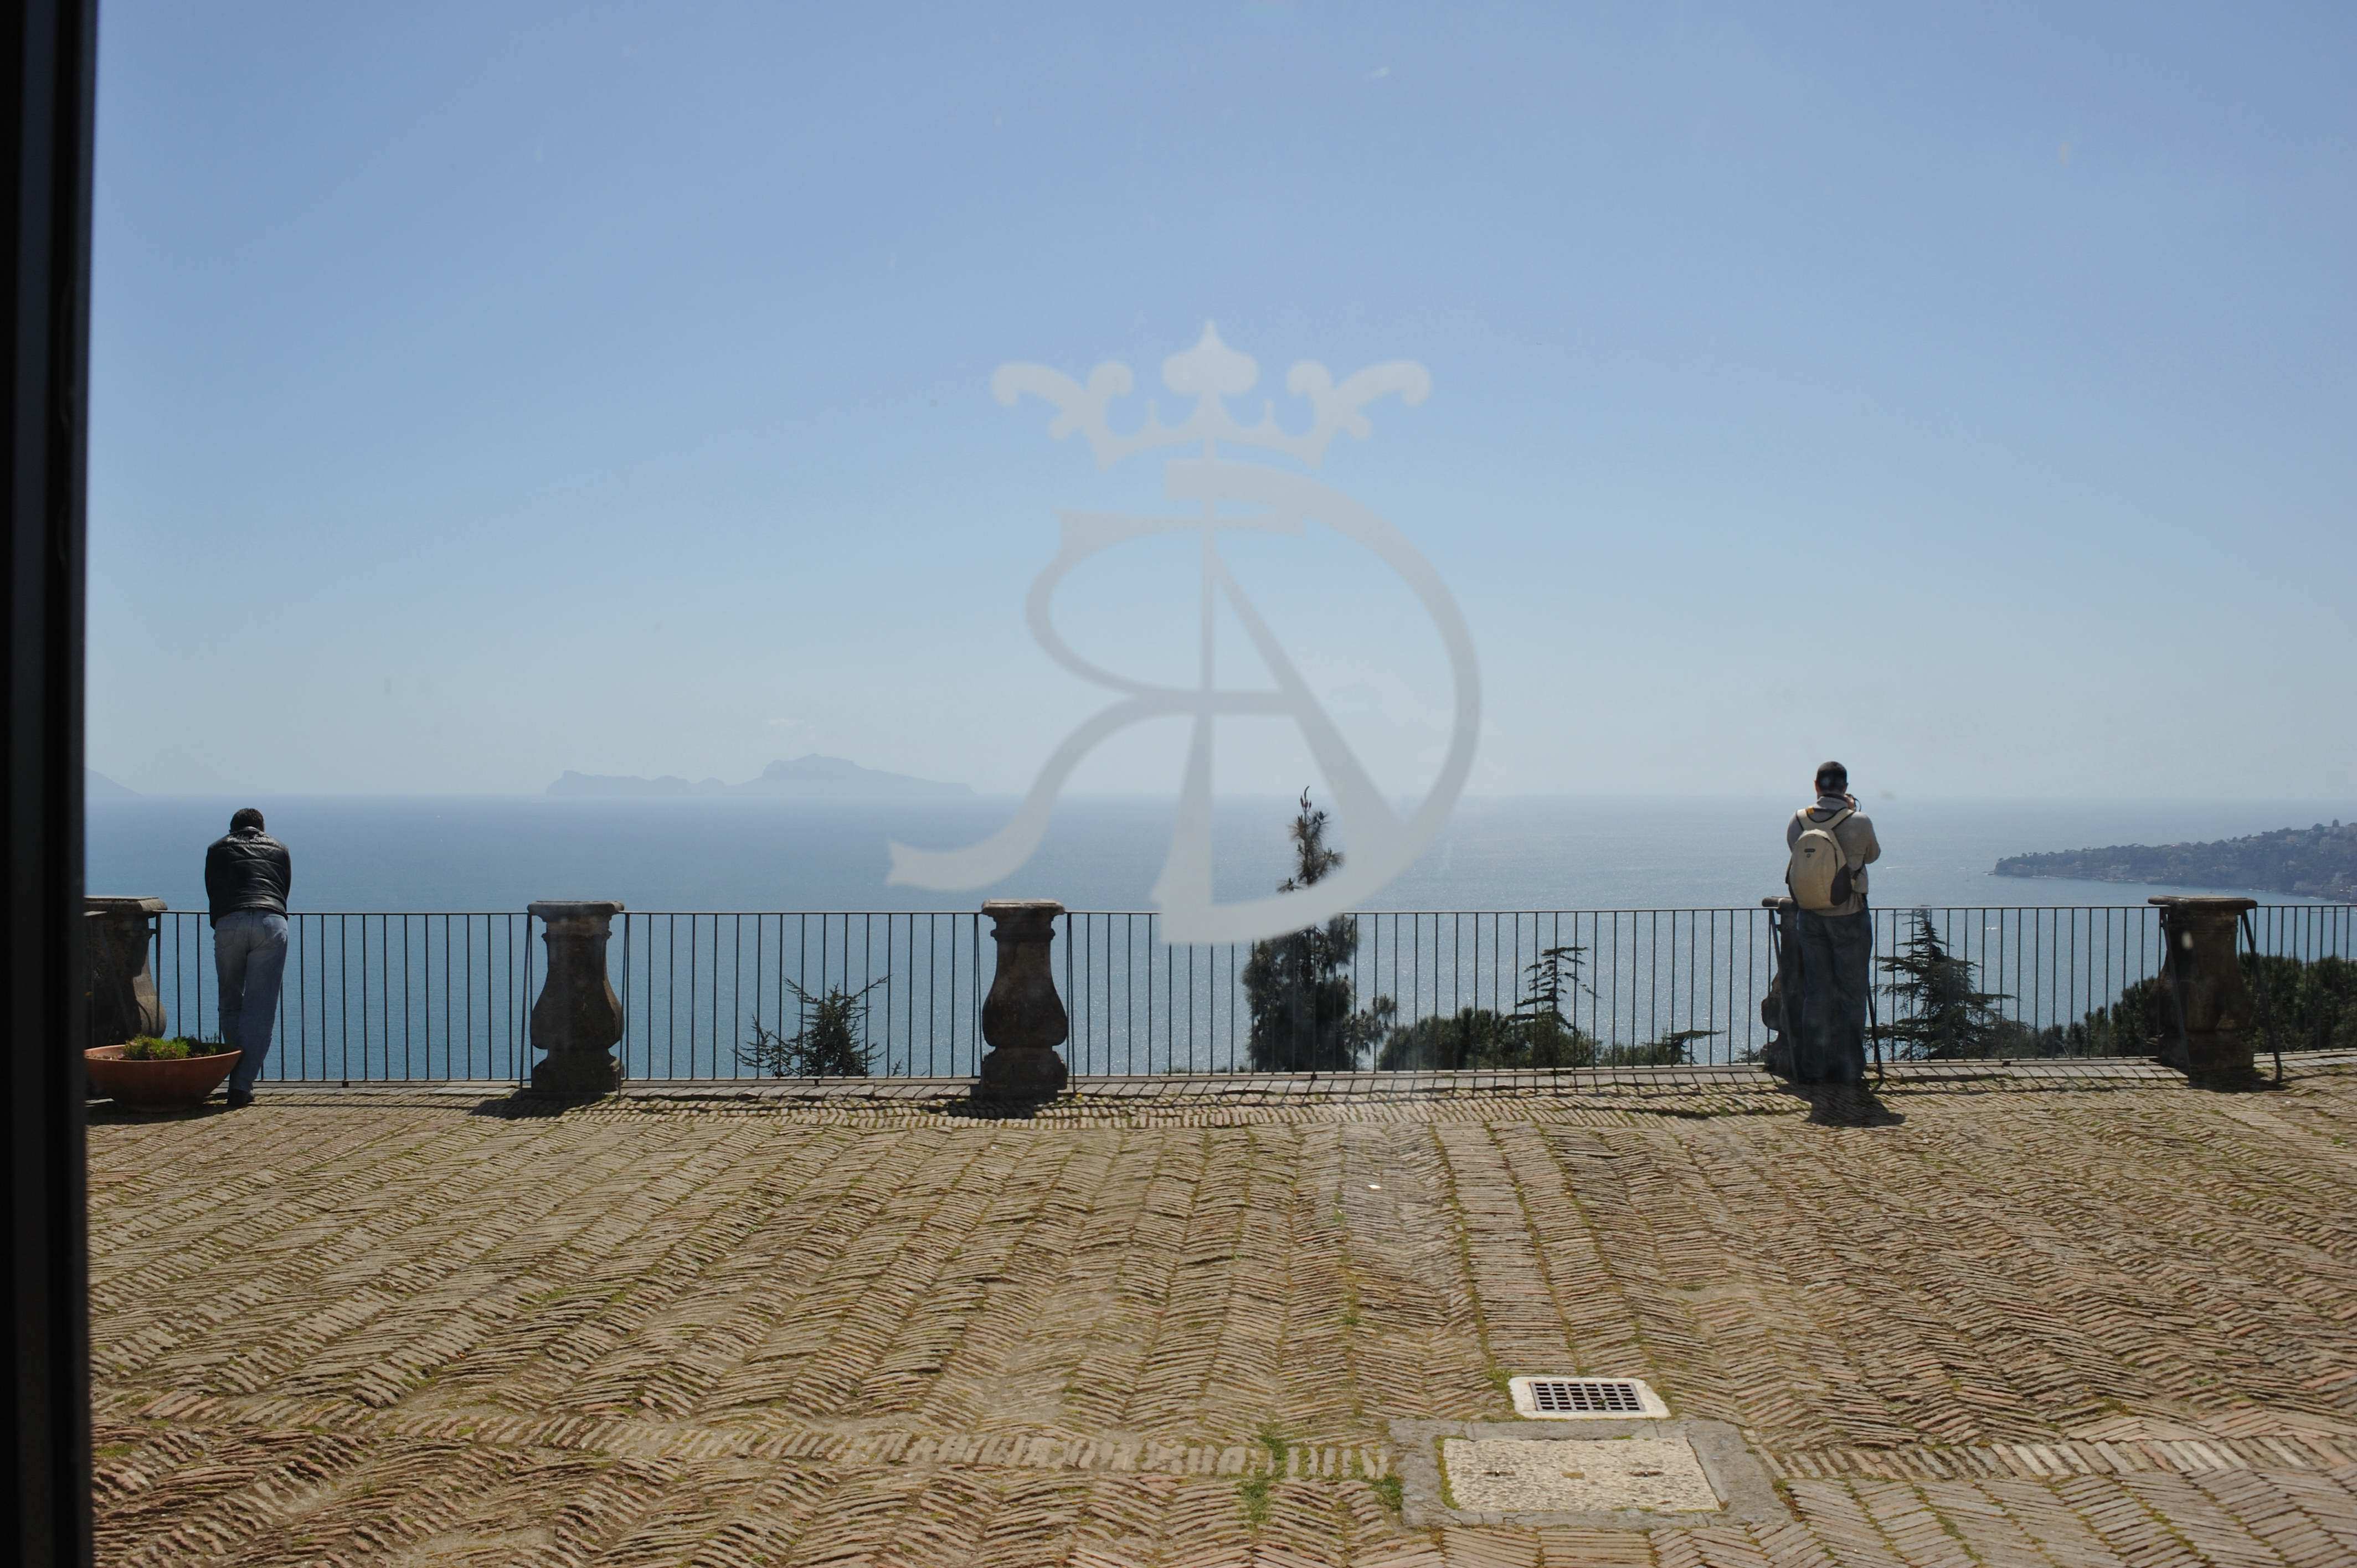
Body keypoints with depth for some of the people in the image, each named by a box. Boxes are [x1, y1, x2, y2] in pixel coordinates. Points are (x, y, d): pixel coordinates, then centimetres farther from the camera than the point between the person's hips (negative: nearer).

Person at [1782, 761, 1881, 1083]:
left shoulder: (1797, 822, -5)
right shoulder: (1859, 823, -14)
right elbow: (1872, 855, 6)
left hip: (1809, 918, 3)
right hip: (1849, 919, -3)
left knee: (1815, 993, 11)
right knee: (1851, 993, 6)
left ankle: (1812, 1068, 14)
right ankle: (1848, 1069, 8)